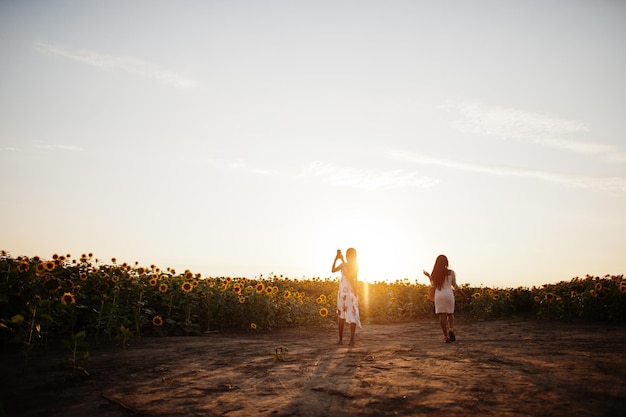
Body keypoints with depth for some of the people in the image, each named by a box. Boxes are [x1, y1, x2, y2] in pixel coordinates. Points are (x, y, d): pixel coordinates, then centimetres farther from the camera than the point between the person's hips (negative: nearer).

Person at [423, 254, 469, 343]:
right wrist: (464, 295, 15)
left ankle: (446, 336, -2)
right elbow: (455, 286, 4)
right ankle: (451, 329, -10)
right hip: (449, 294, 0)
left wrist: (429, 276, 21)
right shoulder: (451, 272, -1)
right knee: (450, 314, 15)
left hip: (439, 295, 0)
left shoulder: (434, 273, 1)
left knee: (442, 316, 1)